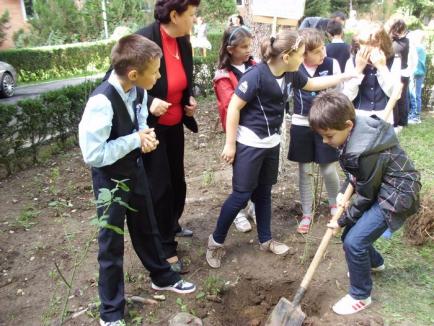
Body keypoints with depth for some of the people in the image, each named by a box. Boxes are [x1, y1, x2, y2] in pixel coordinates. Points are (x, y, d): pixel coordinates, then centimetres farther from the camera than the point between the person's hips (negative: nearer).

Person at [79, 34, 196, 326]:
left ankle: (162, 276, 48)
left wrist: (147, 135, -12)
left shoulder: (138, 90, -8)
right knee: (112, 243, 9)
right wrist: (136, 140, -23)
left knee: (147, 227, 24)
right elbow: (93, 155, -29)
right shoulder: (101, 102, -31)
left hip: (135, 169, 7)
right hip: (110, 179, -6)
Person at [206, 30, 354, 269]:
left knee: (264, 192, 17)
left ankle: (265, 240, 32)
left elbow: (313, 84, 21)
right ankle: (216, 241, 16)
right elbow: (233, 107, -19)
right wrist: (230, 144, -17)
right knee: (241, 195, -2)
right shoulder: (256, 74, -22)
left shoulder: (290, 75, 2)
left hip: (272, 143, 7)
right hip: (249, 143, -7)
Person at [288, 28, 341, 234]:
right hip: (301, 125, 1)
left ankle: (334, 204, 35)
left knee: (328, 169, 5)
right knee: (304, 170, 10)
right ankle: (307, 214, 25)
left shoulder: (332, 64, -8)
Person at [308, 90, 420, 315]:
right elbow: (355, 174, 11)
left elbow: (366, 195, -19)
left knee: (354, 241, -14)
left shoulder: (366, 151, -32)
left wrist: (343, 220, -8)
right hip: (378, 189, 9)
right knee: (352, 233, 15)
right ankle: (374, 263, 46)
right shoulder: (355, 132, -5)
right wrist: (343, 194, -2)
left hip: (396, 195, -9)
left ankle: (360, 296, 8)